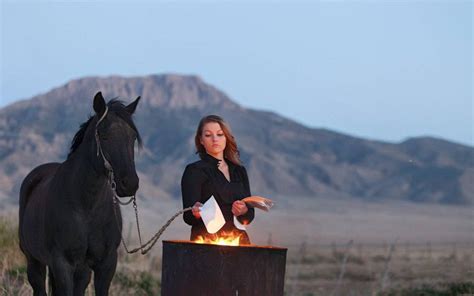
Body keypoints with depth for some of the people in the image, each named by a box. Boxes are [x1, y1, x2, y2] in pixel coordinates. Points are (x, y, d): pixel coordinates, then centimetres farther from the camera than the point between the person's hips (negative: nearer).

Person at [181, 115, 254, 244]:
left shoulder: (239, 171, 16)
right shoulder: (194, 171, 2)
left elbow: (249, 216, 14)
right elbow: (187, 217, -7)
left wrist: (244, 211, -7)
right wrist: (195, 212, -28)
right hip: (206, 243, -4)